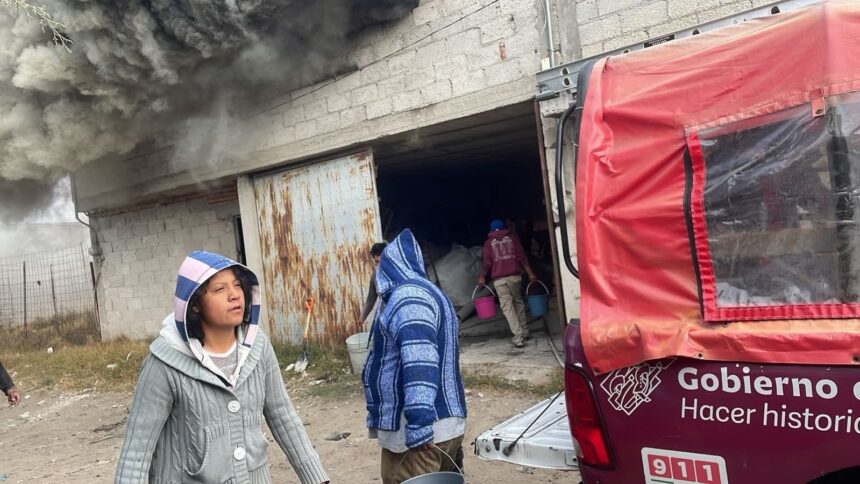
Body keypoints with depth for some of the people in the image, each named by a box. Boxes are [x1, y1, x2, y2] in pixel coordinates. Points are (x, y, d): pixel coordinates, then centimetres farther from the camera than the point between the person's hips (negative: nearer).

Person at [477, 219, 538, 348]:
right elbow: (522, 257, 4)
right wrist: (530, 273, 7)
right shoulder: (513, 237, 11)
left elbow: (487, 262, 3)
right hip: (514, 275, 2)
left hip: (499, 278, -2)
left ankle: (519, 337, -9)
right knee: (518, 302, 19)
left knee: (507, 306, -2)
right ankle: (524, 332, 22)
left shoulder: (488, 242, 8)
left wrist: (482, 277, 17)